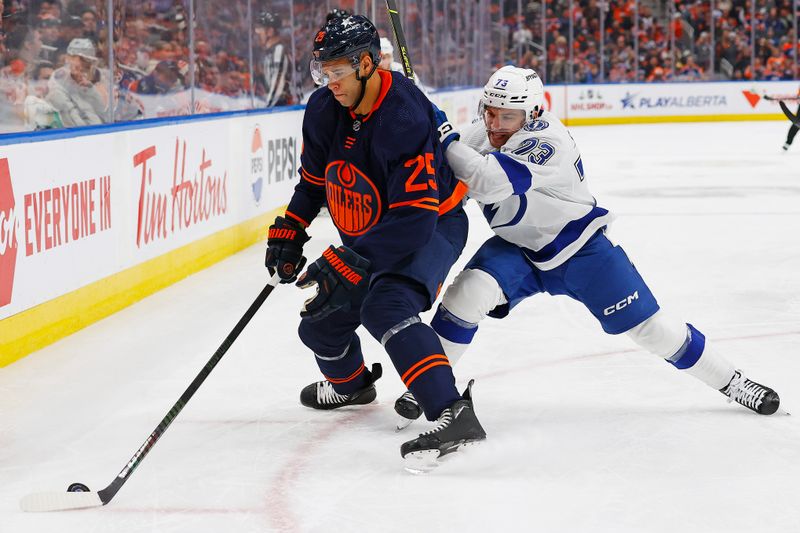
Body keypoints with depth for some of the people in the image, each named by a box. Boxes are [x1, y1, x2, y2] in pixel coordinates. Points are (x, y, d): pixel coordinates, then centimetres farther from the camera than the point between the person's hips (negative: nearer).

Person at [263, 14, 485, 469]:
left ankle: (453, 414, -42)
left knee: (386, 307, -34)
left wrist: (350, 262, -39)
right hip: (366, 238, 8)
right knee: (321, 322, 14)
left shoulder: (405, 117, -33)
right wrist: (289, 232, 6)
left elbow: (415, 219, -36)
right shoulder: (324, 111, -8)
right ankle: (350, 383, 49)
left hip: (432, 227, -8)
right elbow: (314, 180, 12)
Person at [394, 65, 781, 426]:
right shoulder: (481, 134, -10)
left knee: (646, 325, -2)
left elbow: (488, 182, -47)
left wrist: (442, 135, -40)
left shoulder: (545, 142, -33)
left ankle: (730, 381, 15)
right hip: (517, 251, 5)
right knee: (469, 290, -23)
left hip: (580, 250, -5)